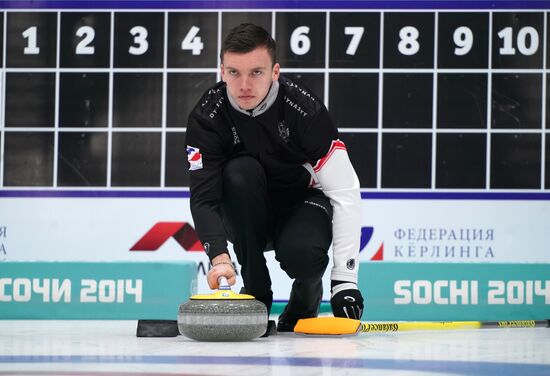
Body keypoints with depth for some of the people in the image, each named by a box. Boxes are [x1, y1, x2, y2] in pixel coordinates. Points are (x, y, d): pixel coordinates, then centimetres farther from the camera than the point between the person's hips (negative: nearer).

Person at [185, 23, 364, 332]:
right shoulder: (208, 115, -21)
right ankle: (256, 296, -16)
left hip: (302, 200, -2)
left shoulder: (305, 108, -25)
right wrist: (219, 257, -45)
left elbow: (345, 193, -23)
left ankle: (307, 294, 5)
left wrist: (345, 281, -28)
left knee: (299, 252, -35)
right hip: (247, 217, 2)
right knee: (240, 171, -31)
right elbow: (203, 197, -26)